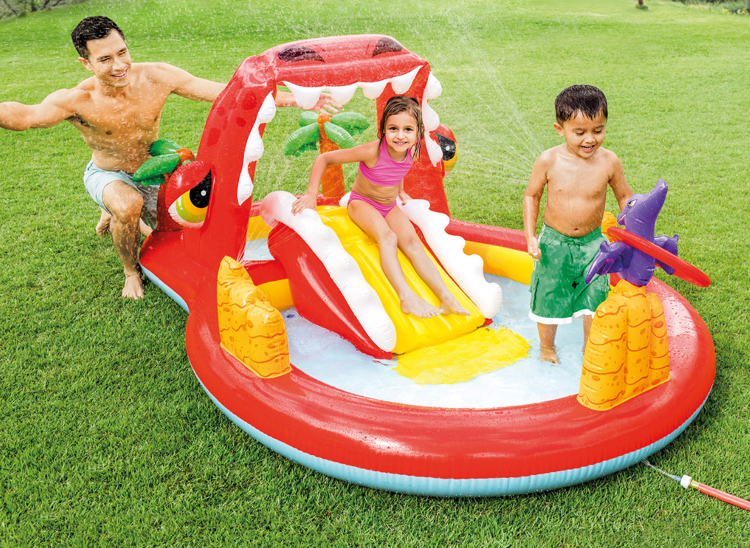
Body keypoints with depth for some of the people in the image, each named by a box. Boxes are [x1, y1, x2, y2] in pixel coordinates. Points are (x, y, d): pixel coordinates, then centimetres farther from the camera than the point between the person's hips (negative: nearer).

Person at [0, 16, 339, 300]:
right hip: (106, 176, -4)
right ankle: (130, 270, -3)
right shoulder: (78, 100, -30)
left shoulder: (156, 77, -24)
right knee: (128, 205, -35)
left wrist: (294, 99, -27)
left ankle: (117, 214, 34)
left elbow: (222, 92, -23)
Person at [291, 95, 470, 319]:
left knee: (412, 241, -20)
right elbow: (323, 159, -22)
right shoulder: (373, 151, -29)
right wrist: (311, 194, -23)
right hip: (362, 202, -4)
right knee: (387, 237, -33)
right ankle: (407, 298, -44)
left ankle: (446, 298, -27)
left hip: (390, 206, 5)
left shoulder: (411, 151, -13)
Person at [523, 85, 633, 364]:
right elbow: (531, 195, -2)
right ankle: (547, 347, 41)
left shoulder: (609, 162, -12)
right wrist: (530, 237, -7)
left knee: (594, 300, 6)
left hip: (592, 243, 1)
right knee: (549, 298, 13)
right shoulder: (548, 161, -16)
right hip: (554, 242, 0)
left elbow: (625, 197, 3)